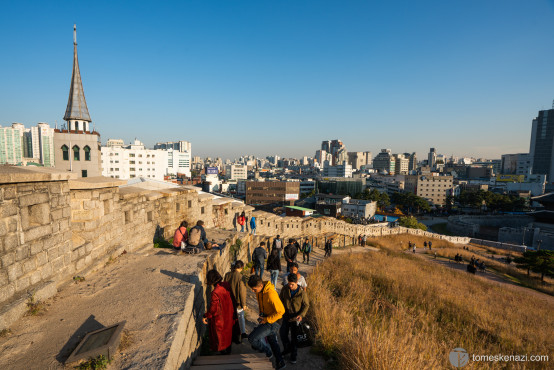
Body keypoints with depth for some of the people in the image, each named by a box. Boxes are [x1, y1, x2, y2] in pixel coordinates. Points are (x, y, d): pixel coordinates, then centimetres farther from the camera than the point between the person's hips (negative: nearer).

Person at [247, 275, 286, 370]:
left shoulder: (271, 294, -33)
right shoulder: (259, 291, -6)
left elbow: (281, 311, -27)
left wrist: (266, 319, -22)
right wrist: (261, 315, 9)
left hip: (273, 322, -9)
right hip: (265, 318, 9)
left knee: (252, 338, -10)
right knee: (272, 340, 24)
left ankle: (267, 351, 16)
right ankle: (280, 362, 45)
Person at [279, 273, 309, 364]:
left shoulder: (302, 293, -22)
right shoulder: (285, 289, -14)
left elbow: (306, 305, -10)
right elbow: (281, 299, 3)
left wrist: (301, 315, -23)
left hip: (295, 318, -3)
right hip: (286, 316, 3)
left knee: (294, 337, 9)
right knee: (283, 333, 14)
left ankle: (293, 355, 32)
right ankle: (287, 348, 42)